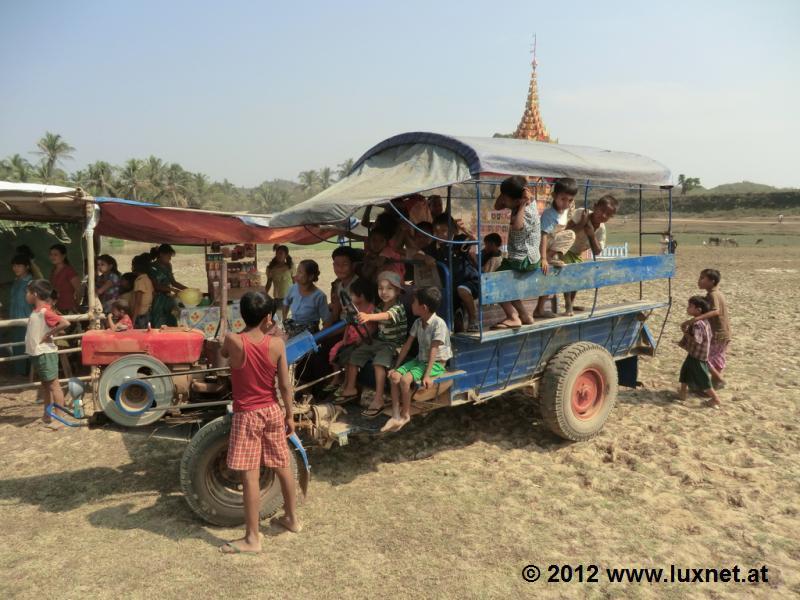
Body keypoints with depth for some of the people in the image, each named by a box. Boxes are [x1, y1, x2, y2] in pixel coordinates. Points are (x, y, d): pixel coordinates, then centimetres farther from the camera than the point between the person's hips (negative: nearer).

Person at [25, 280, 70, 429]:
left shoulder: (45, 312, -21)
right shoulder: (37, 311, 7)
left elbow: (65, 323, -33)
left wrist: (49, 334, -23)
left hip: (45, 353, -10)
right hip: (37, 353, 10)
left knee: (53, 385, -4)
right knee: (45, 385, 17)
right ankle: (47, 416, 28)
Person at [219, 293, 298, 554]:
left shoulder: (233, 341, -16)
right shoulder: (277, 343, -10)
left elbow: (223, 354, 10)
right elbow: (285, 385, -6)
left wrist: (245, 333, 12)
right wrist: (289, 415, 5)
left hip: (247, 415, -3)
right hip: (273, 412, 4)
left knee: (250, 476, 2)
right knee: (283, 467, 18)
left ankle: (252, 538, 11)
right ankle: (292, 518, 35)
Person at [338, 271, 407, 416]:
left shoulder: (398, 308, -19)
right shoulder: (379, 306, 6)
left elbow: (386, 316, -41)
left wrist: (368, 316, -58)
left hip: (393, 344, -8)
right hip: (378, 340, 8)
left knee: (379, 361, -33)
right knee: (354, 355, 0)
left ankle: (378, 399, -31)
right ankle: (350, 389, 15)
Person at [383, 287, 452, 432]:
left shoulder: (438, 323, -19)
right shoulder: (418, 322, 4)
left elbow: (433, 351, -24)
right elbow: (407, 345, 7)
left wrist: (427, 375, -28)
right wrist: (396, 367, 4)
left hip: (436, 363, -7)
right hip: (419, 360, 7)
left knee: (405, 379, -26)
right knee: (394, 376, -15)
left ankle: (405, 414, -5)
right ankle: (395, 416, -14)